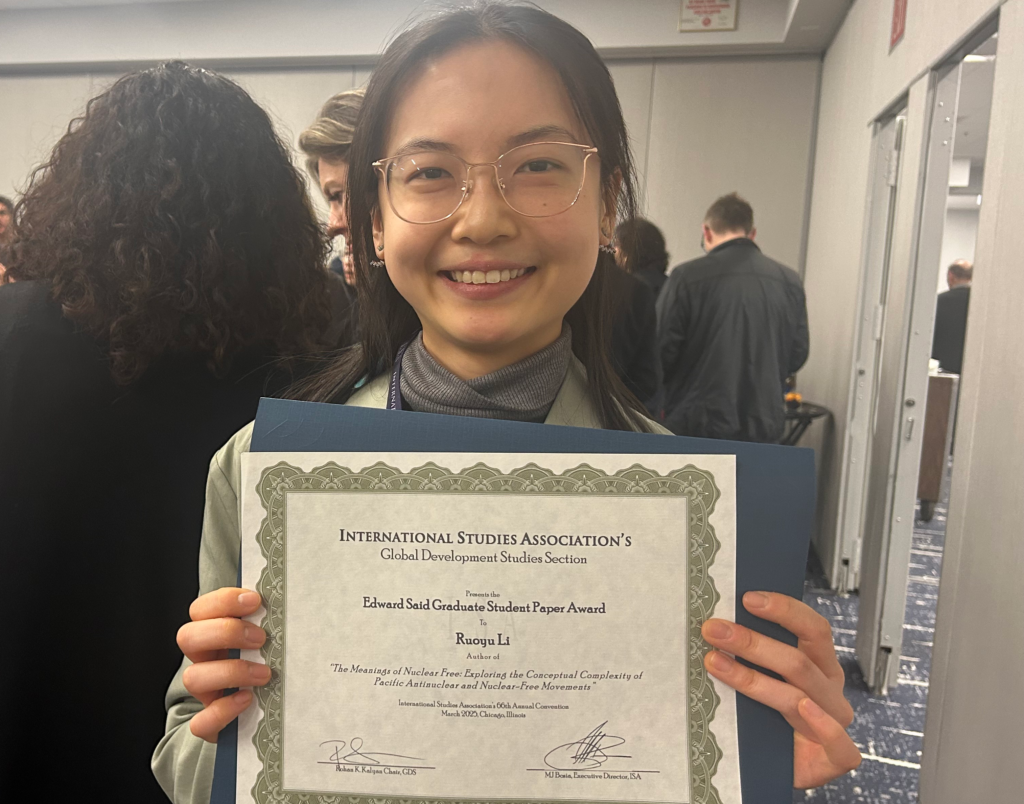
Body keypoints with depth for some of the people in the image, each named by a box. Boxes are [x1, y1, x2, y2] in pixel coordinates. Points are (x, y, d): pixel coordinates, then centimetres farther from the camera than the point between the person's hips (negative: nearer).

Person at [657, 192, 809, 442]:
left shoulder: (686, 277, -11)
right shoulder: (789, 282, 2)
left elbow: (662, 350, -8)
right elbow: (798, 355, 9)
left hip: (696, 425, -3)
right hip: (763, 427, 4)